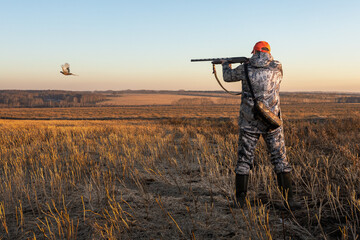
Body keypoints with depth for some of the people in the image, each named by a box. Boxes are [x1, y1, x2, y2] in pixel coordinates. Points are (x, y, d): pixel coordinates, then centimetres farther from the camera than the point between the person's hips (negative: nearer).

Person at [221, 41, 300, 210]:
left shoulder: (245, 68, -2)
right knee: (280, 159, 7)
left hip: (249, 121, 0)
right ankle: (289, 199, 7)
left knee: (244, 160, 9)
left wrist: (226, 64, 38)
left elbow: (228, 76, 16)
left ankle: (240, 200, 12)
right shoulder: (277, 68, 0)